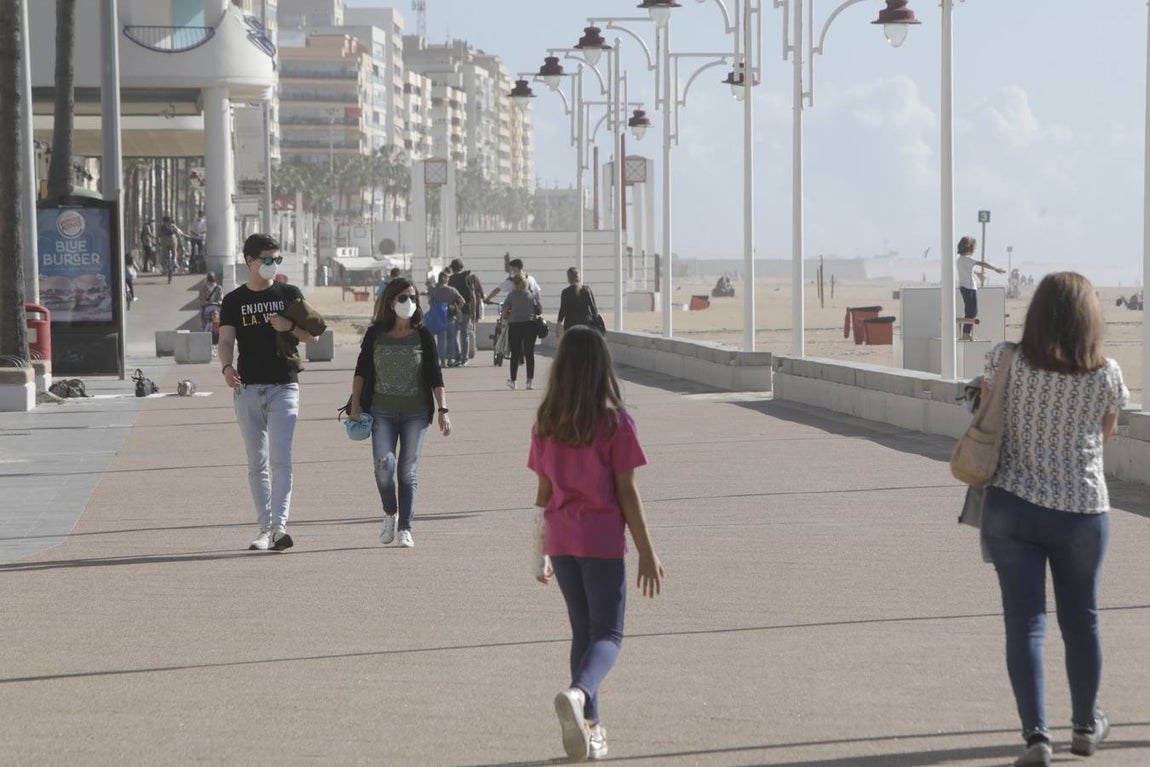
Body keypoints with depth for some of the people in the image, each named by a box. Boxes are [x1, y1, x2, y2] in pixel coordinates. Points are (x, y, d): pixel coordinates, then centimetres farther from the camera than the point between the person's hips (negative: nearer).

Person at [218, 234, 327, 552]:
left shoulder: (289, 294, 9)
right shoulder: (234, 300, 9)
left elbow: (312, 335, 11)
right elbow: (226, 340, 0)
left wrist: (290, 327, -10)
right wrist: (227, 367, -20)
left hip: (284, 386, -2)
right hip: (248, 388, 2)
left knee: (280, 458, -14)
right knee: (257, 463, 6)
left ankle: (279, 526, -21)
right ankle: (265, 528, 11)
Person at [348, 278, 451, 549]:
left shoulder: (423, 336, 2)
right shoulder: (375, 334, 3)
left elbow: (435, 375, 3)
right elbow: (361, 371, 9)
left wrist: (442, 410, -4)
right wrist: (355, 405, 4)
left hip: (415, 413, 0)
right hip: (382, 411, 0)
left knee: (408, 471, 0)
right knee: (384, 465, -14)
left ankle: (405, 528, 9)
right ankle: (389, 514, 11)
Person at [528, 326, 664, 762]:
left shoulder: (546, 423, 2)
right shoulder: (615, 423, -9)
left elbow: (543, 493, 7)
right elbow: (627, 492, -9)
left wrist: (540, 554, 16)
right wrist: (647, 553, -3)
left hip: (561, 541, 4)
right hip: (602, 539, -4)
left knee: (583, 631, 17)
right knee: (608, 634, 0)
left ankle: (589, 727, 18)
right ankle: (578, 694, -29)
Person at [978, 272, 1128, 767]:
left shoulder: (1005, 360, -8)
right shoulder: (1107, 375, -7)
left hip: (1011, 507, 0)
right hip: (1082, 512, 0)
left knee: (1025, 622, 2)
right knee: (1081, 620, 18)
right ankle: (1085, 726, 34)